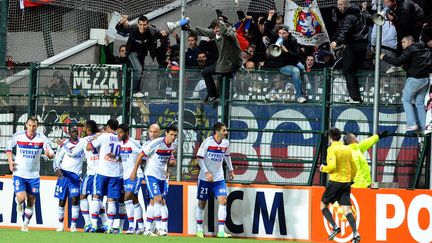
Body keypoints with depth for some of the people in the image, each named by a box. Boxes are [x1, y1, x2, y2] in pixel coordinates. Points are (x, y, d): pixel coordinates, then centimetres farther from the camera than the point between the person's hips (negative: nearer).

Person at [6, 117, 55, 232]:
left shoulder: (42, 139, -7)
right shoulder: (17, 136, -6)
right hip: (19, 174, -1)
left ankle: (25, 224, 24)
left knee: (31, 202, 6)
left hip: (33, 175, 1)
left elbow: (51, 154, -9)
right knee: (21, 198, -18)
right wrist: (10, 161, -2)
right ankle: (19, 203, 19)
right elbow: (9, 147, 11)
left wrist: (49, 153, -34)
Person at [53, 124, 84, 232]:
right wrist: (57, 169, -20)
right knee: (62, 201, 3)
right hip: (64, 174, -1)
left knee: (75, 199, -13)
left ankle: (73, 225, -8)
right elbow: (57, 159, -2)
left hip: (76, 176, 1)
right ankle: (60, 225, 14)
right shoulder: (65, 144, -1)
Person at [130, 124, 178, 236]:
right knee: (158, 198, -18)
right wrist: (134, 171, -8)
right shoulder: (156, 143, -19)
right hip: (151, 175, -7)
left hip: (162, 176, 7)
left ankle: (147, 229, 14)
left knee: (153, 202, 8)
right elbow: (140, 155, -11)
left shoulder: (173, 146, 0)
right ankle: (159, 227, -16)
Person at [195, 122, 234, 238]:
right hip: (205, 179, -4)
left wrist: (231, 170, 22)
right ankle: (199, 230, 19)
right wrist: (206, 172, -22)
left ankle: (221, 231, -14)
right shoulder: (207, 142, -14)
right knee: (202, 203, 5)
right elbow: (199, 158, -13)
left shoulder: (226, 143, 0)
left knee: (223, 201, -12)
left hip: (219, 178, 4)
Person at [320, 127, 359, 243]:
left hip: (335, 181, -6)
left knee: (323, 205, 10)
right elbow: (354, 168, 17)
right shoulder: (347, 149, 12)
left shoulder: (332, 149, -8)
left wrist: (323, 168, 0)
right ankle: (355, 233, -16)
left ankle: (335, 227, -6)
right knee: (347, 209, 0)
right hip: (346, 182, 6)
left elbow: (332, 166, -20)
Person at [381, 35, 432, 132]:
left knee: (406, 100, 4)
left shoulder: (410, 49, -8)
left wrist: (384, 57, -8)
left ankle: (412, 124, -7)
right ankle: (423, 126, 7)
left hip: (414, 79, -7)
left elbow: (398, 61, -17)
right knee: (420, 103, 13)